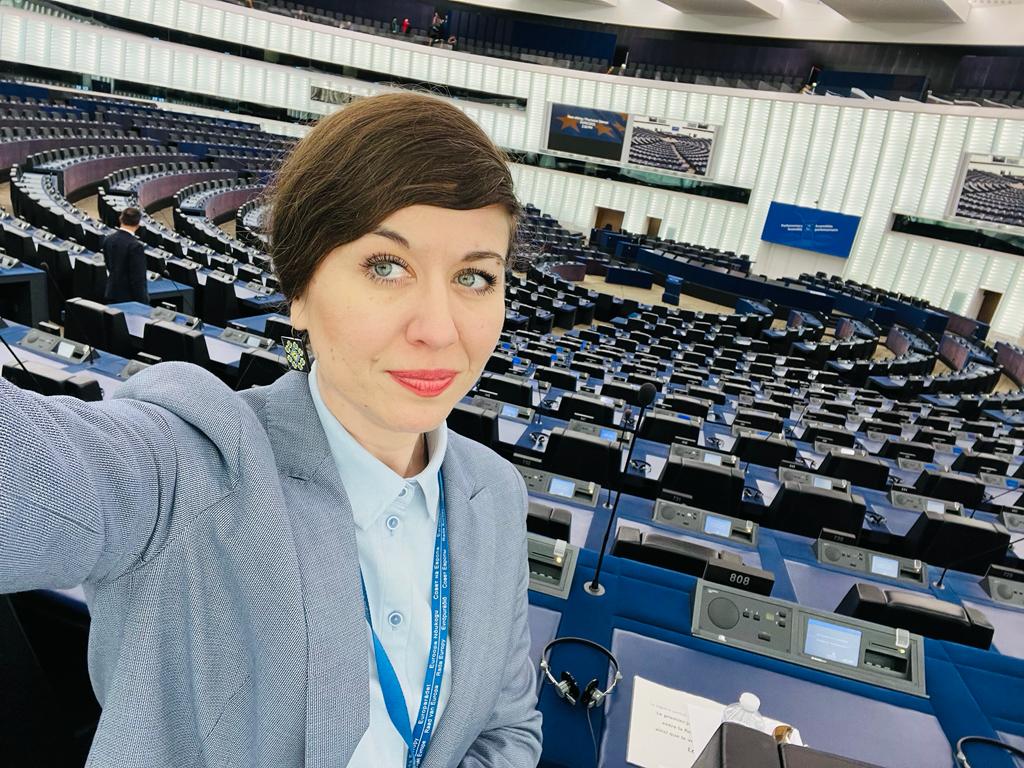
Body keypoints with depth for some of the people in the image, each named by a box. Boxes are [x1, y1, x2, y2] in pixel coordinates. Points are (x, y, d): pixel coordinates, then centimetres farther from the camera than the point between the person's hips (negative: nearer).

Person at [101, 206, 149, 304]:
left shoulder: (108, 239, 3)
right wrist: (142, 301, -14)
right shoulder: (136, 246, -21)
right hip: (129, 297, -8)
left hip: (112, 294, 8)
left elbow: (108, 265, 15)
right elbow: (138, 278, -20)